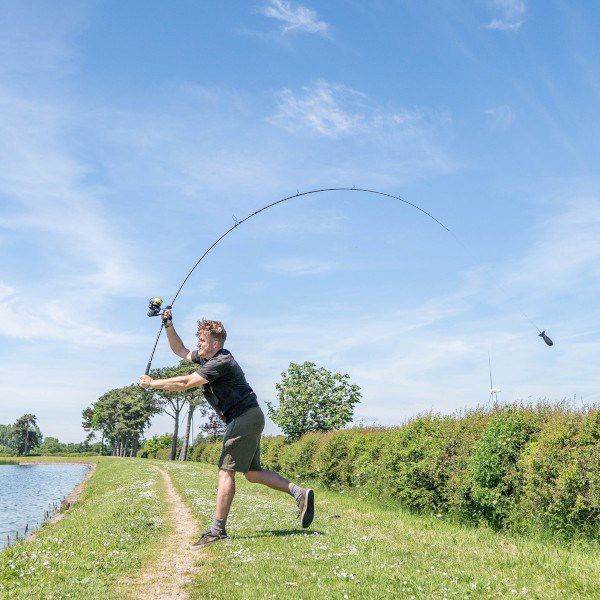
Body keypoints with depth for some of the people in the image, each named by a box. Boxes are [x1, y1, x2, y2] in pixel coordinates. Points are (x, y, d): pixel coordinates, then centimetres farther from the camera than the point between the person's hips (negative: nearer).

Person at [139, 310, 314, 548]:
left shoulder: (221, 362, -18)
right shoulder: (205, 357, 12)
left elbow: (185, 383, -20)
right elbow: (180, 350, 25)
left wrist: (152, 383, -10)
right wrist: (169, 325, 14)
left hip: (245, 417, -10)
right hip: (249, 419, 10)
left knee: (226, 471, -10)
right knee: (252, 473, 12)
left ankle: (218, 529, -8)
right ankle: (299, 493, 10)